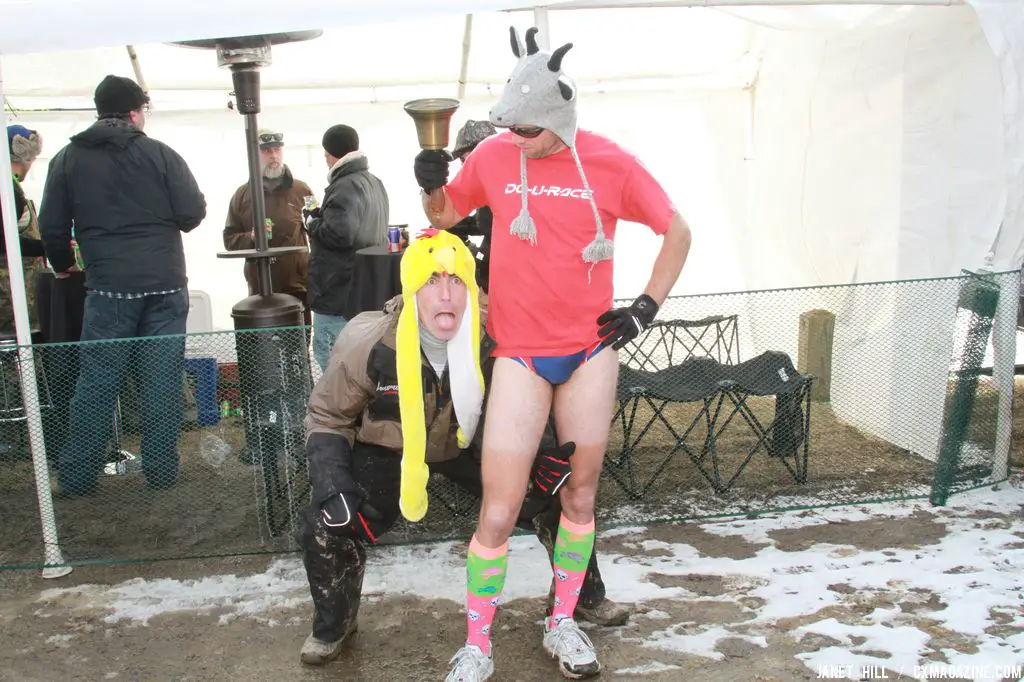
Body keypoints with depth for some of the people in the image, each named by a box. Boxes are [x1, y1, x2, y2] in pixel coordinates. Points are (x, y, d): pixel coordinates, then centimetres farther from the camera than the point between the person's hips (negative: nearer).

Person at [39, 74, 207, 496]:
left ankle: (76, 477, 12)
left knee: (96, 382, 7)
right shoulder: (161, 154, -1)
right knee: (162, 381, 5)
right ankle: (161, 473, 11)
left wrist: (62, 265, 25)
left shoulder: (68, 159, 6)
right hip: (165, 285, -1)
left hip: (108, 288, 1)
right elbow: (193, 213, -3)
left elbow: (53, 227, 6)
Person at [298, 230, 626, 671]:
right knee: (326, 527, -20)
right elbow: (328, 415, -11)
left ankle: (583, 595, 24)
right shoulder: (368, 342, -29)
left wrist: (541, 453, -23)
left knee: (559, 494, -6)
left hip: (468, 444, 2)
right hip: (388, 450, -1)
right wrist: (331, 480, -25)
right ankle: (333, 625, 13)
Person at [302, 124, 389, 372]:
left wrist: (313, 223, -9)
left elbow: (338, 233, -28)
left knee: (332, 363, -5)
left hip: (338, 296, -10)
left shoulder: (345, 187, -17)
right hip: (367, 293, 10)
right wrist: (322, 217, 13)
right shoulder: (374, 183, 15)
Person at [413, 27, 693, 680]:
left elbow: (677, 231, 7)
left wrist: (647, 306, 1)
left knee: (582, 492, 11)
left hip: (591, 346, 1)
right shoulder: (493, 156, -1)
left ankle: (563, 623, 32)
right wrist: (432, 186, -7)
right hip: (520, 352, -1)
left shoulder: (611, 162, -4)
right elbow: (445, 215, 15)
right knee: (499, 511, -5)